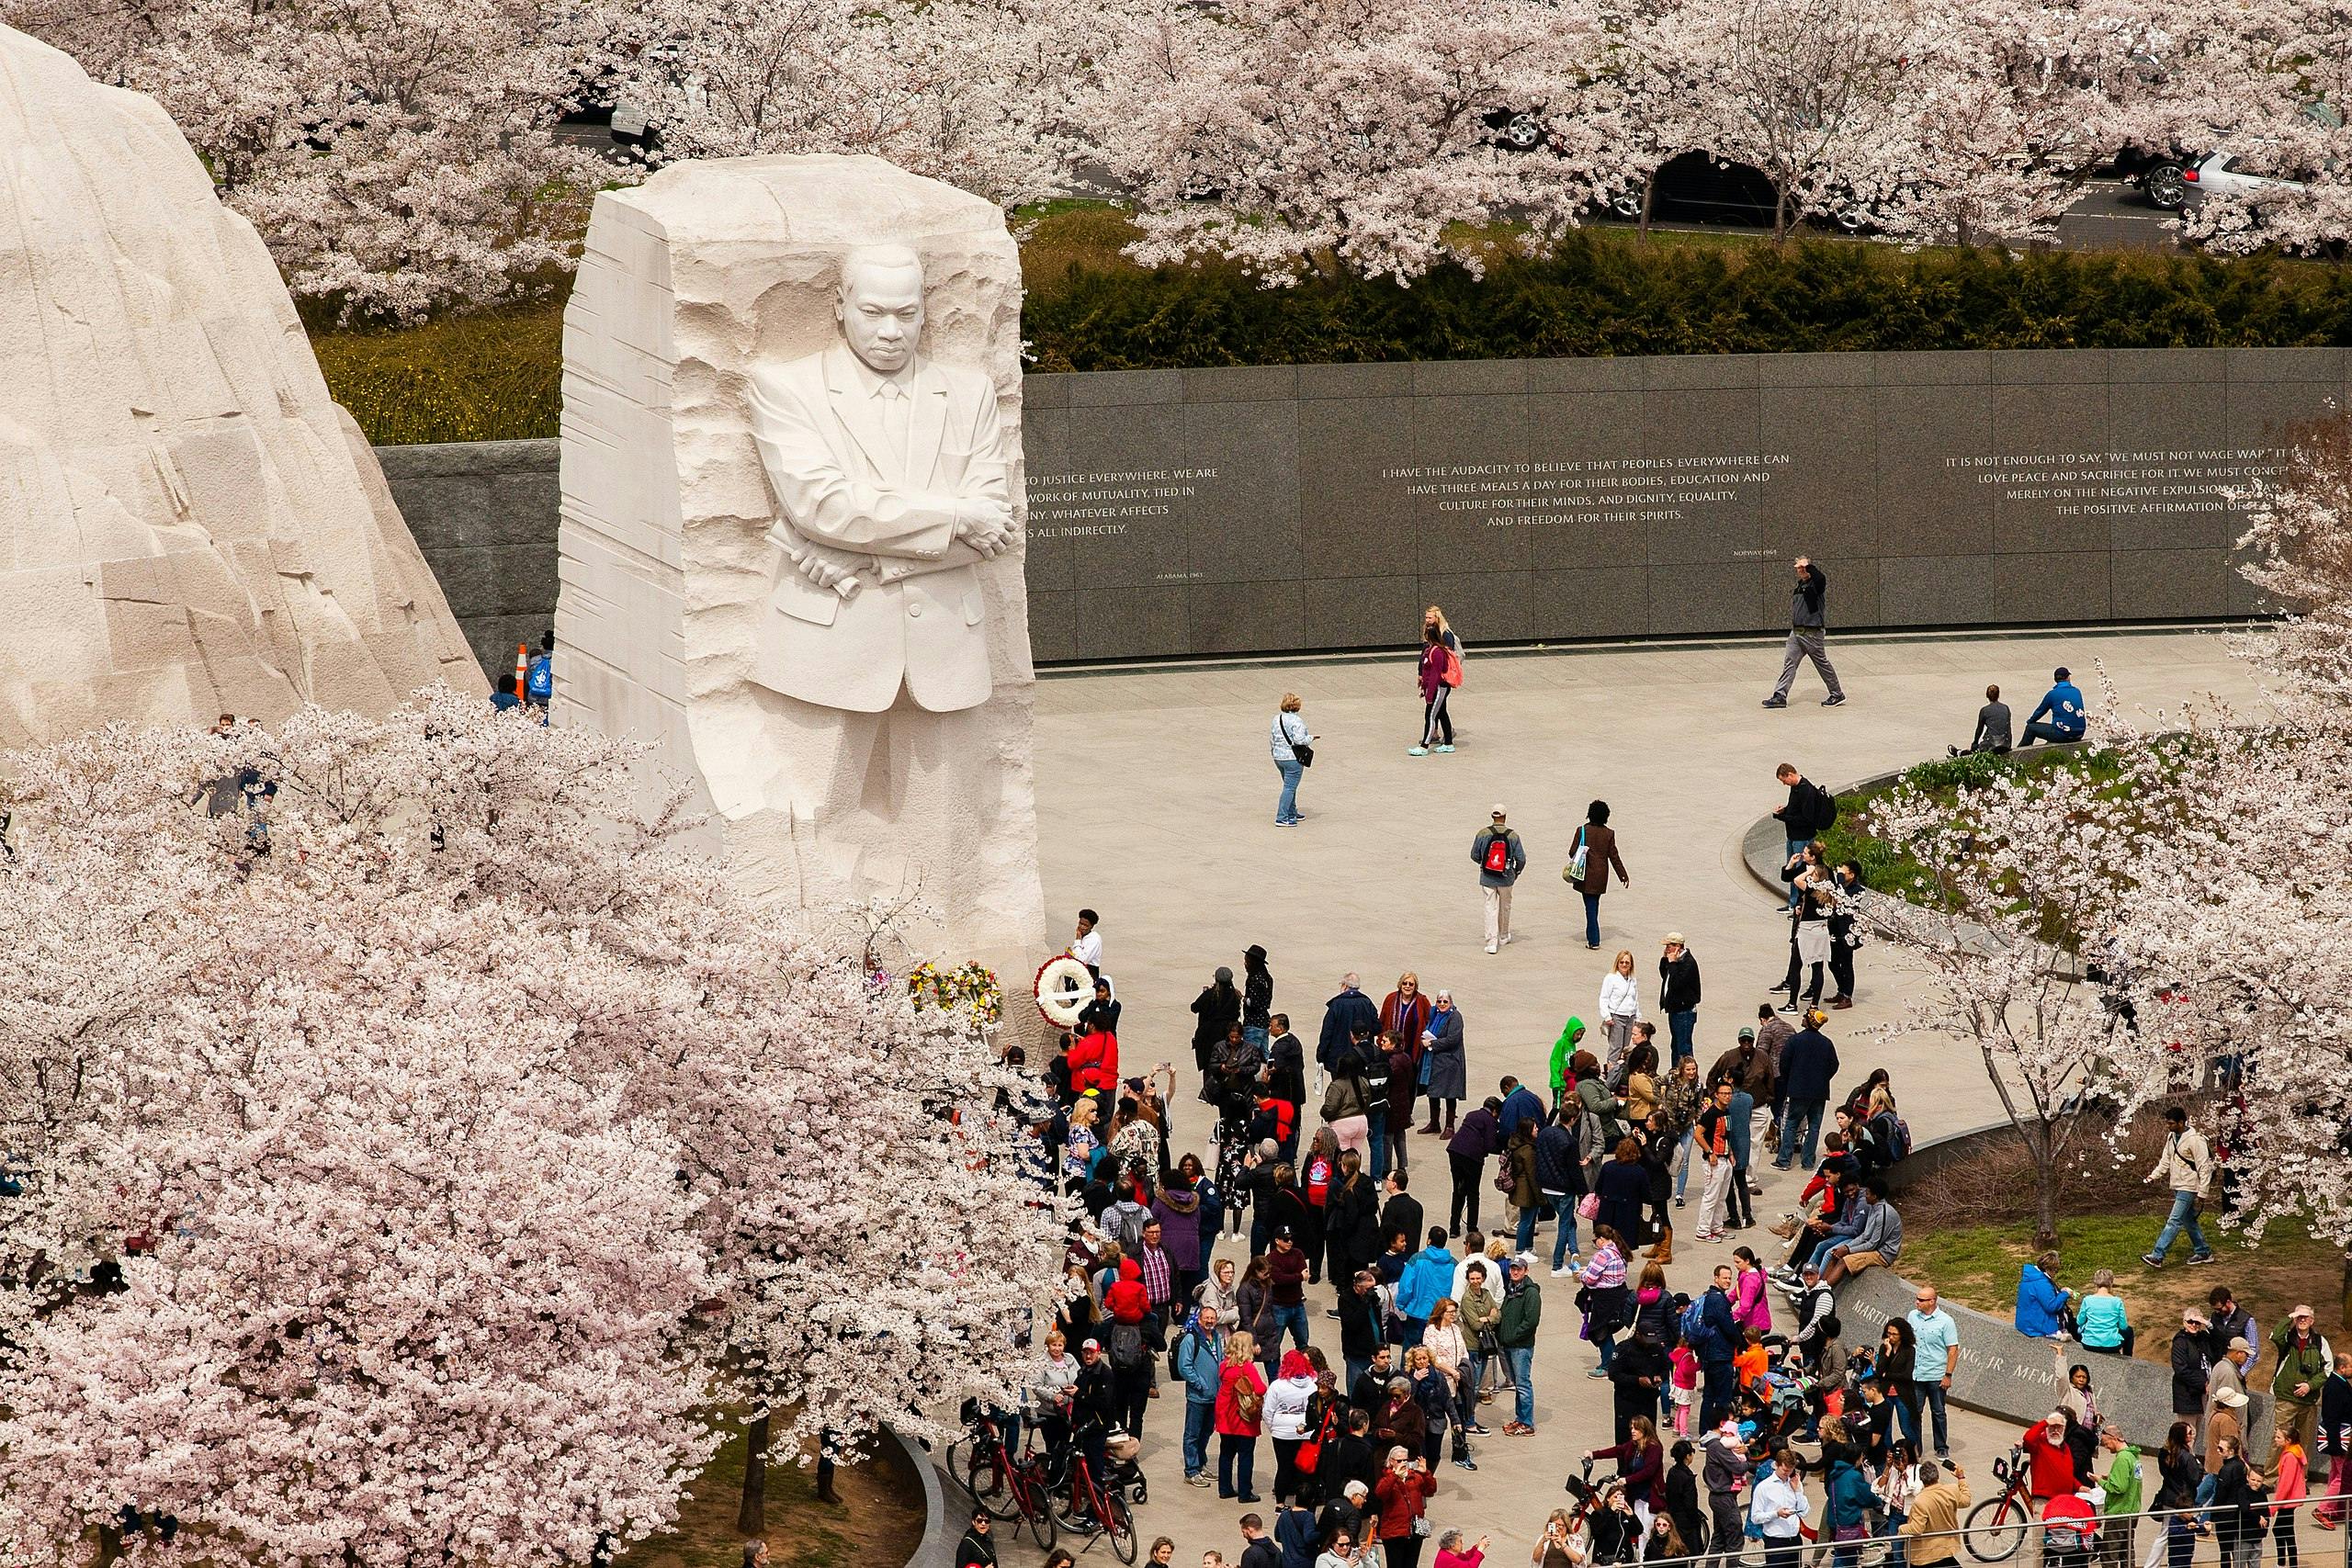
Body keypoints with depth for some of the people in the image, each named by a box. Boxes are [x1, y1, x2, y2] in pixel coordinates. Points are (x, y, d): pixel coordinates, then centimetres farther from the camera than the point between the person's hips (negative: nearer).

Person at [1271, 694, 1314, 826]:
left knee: (1289, 786, 22)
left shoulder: (1277, 719, 5)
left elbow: (1273, 738, 10)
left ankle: (1292, 814, 33)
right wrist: (1310, 738, -5)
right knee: (1290, 787, -4)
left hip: (1278, 756, 8)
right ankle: (1281, 818, -8)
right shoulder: (1296, 720, -17)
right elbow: (1299, 739, -22)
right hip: (1293, 758, -8)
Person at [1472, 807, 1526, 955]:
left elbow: (1474, 856, -1)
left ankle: (1492, 942, -5)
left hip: (1487, 878, -1)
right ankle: (1503, 937, 35)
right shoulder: (1513, 836, -9)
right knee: (1505, 907, 20)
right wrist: (1517, 871, 15)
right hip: (1506, 878, 1)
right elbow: (1521, 859, -6)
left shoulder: (1482, 834, -9)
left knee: (1491, 909, 3)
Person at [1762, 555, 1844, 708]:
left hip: (1813, 633, -7)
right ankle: (1780, 696, -3)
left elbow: (1821, 578, -35)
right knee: (1789, 663, -1)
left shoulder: (1816, 583, -10)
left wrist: (1807, 565, -25)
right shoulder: (1800, 584, 15)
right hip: (1796, 632, 7)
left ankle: (1837, 694, 18)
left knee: (1822, 664, 3)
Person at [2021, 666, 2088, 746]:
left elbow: (2040, 711, 10)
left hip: (2063, 734, -5)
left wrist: (2029, 721, 31)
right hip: (2079, 735, 5)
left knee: (2030, 728, 11)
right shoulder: (2077, 692, 8)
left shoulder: (2052, 694, -5)